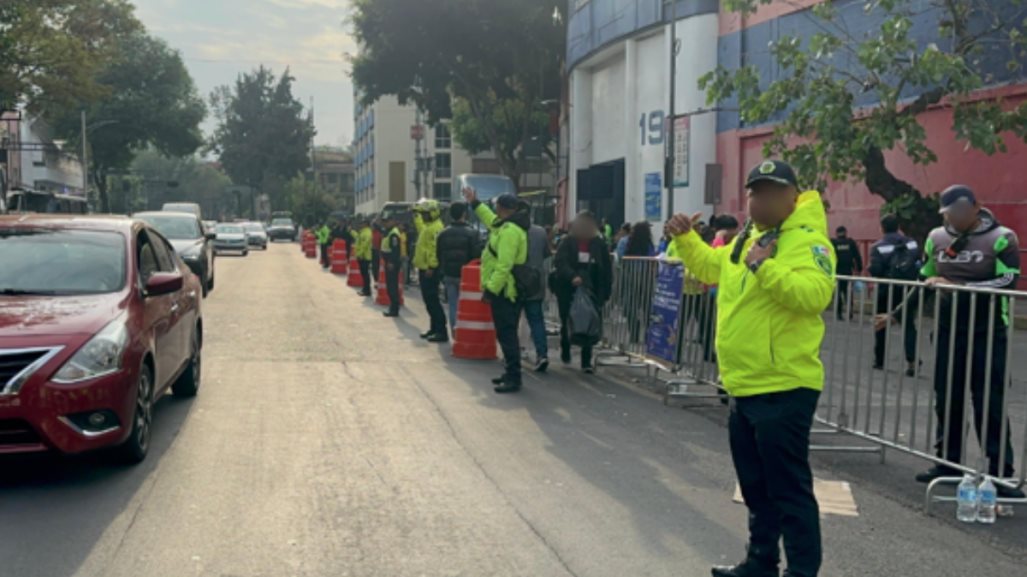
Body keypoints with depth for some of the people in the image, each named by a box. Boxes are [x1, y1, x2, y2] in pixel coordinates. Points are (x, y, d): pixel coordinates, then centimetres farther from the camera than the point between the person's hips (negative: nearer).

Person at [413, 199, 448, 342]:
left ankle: (441, 332, -10)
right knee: (428, 300, 15)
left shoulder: (436, 227, -15)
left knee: (432, 300, -11)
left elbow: (436, 249, -24)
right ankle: (434, 328, 22)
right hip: (424, 268, 10)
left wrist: (431, 266, -26)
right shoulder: (427, 226, 16)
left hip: (430, 270, -10)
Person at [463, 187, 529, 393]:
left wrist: (491, 289, -23)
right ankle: (511, 374, 26)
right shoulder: (507, 226, 15)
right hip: (508, 291, 11)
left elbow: (504, 265, -24)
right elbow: (492, 221, 38)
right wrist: (475, 203, 43)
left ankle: (513, 378, -6)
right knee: (506, 333, 17)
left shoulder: (510, 231, -18)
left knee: (507, 334, -8)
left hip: (504, 291, -11)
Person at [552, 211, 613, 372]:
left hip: (591, 292, 0)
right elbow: (560, 262, -16)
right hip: (568, 290, 0)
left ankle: (586, 361, 4)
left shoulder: (599, 244, 2)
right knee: (567, 323, 11)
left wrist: (605, 294, -2)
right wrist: (571, 276, -32)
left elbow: (607, 270, 3)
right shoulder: (568, 242, -2)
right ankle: (565, 351, 36)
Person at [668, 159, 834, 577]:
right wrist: (685, 239, 14)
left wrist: (764, 267, -32)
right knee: (755, 485, 20)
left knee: (788, 488, -2)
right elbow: (709, 267, 30)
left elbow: (814, 294, -29)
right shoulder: (747, 238, 15)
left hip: (783, 388, -9)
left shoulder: (808, 239, -13)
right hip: (744, 386, 9)